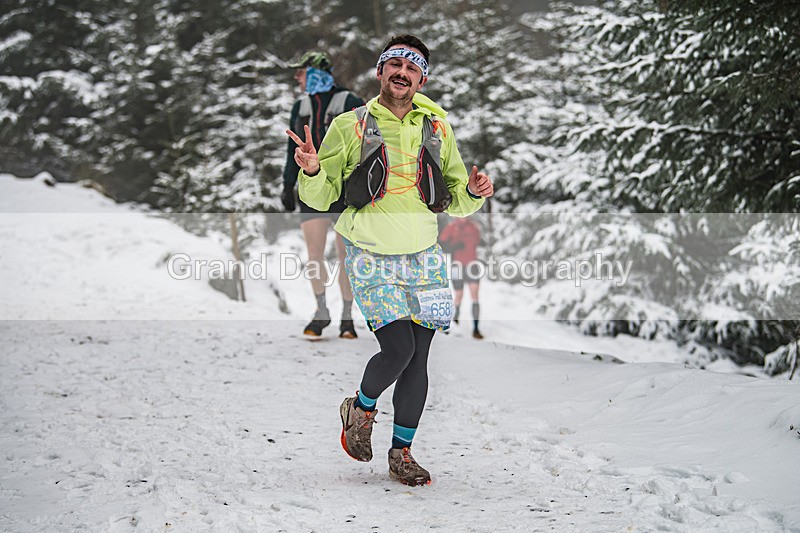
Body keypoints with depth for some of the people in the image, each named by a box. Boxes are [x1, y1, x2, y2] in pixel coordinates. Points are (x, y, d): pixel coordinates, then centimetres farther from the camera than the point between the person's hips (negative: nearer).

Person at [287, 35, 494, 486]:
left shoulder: (438, 129, 7)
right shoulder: (350, 127, -3)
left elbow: (457, 203, 14)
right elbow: (320, 198, 1)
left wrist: (473, 193, -8)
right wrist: (312, 172, -21)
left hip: (423, 257, 4)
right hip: (372, 259, -3)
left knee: (418, 359, 1)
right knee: (398, 348, -16)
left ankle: (402, 452, 15)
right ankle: (362, 409, 14)